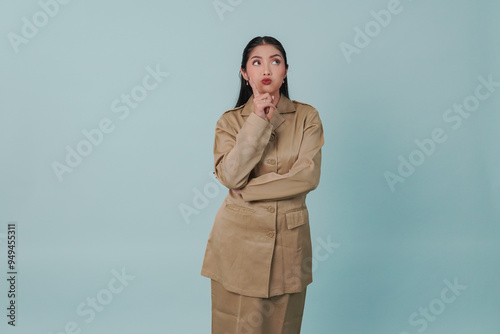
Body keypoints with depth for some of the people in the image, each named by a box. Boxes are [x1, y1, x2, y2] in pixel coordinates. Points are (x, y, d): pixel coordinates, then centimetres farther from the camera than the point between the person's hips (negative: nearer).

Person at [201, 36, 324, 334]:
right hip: (239, 239, 0)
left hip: (289, 239, 1)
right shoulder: (230, 121, 2)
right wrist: (257, 122, -17)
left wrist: (248, 189, -12)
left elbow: (308, 175, -11)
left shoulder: (307, 116, 2)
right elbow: (231, 176, -13)